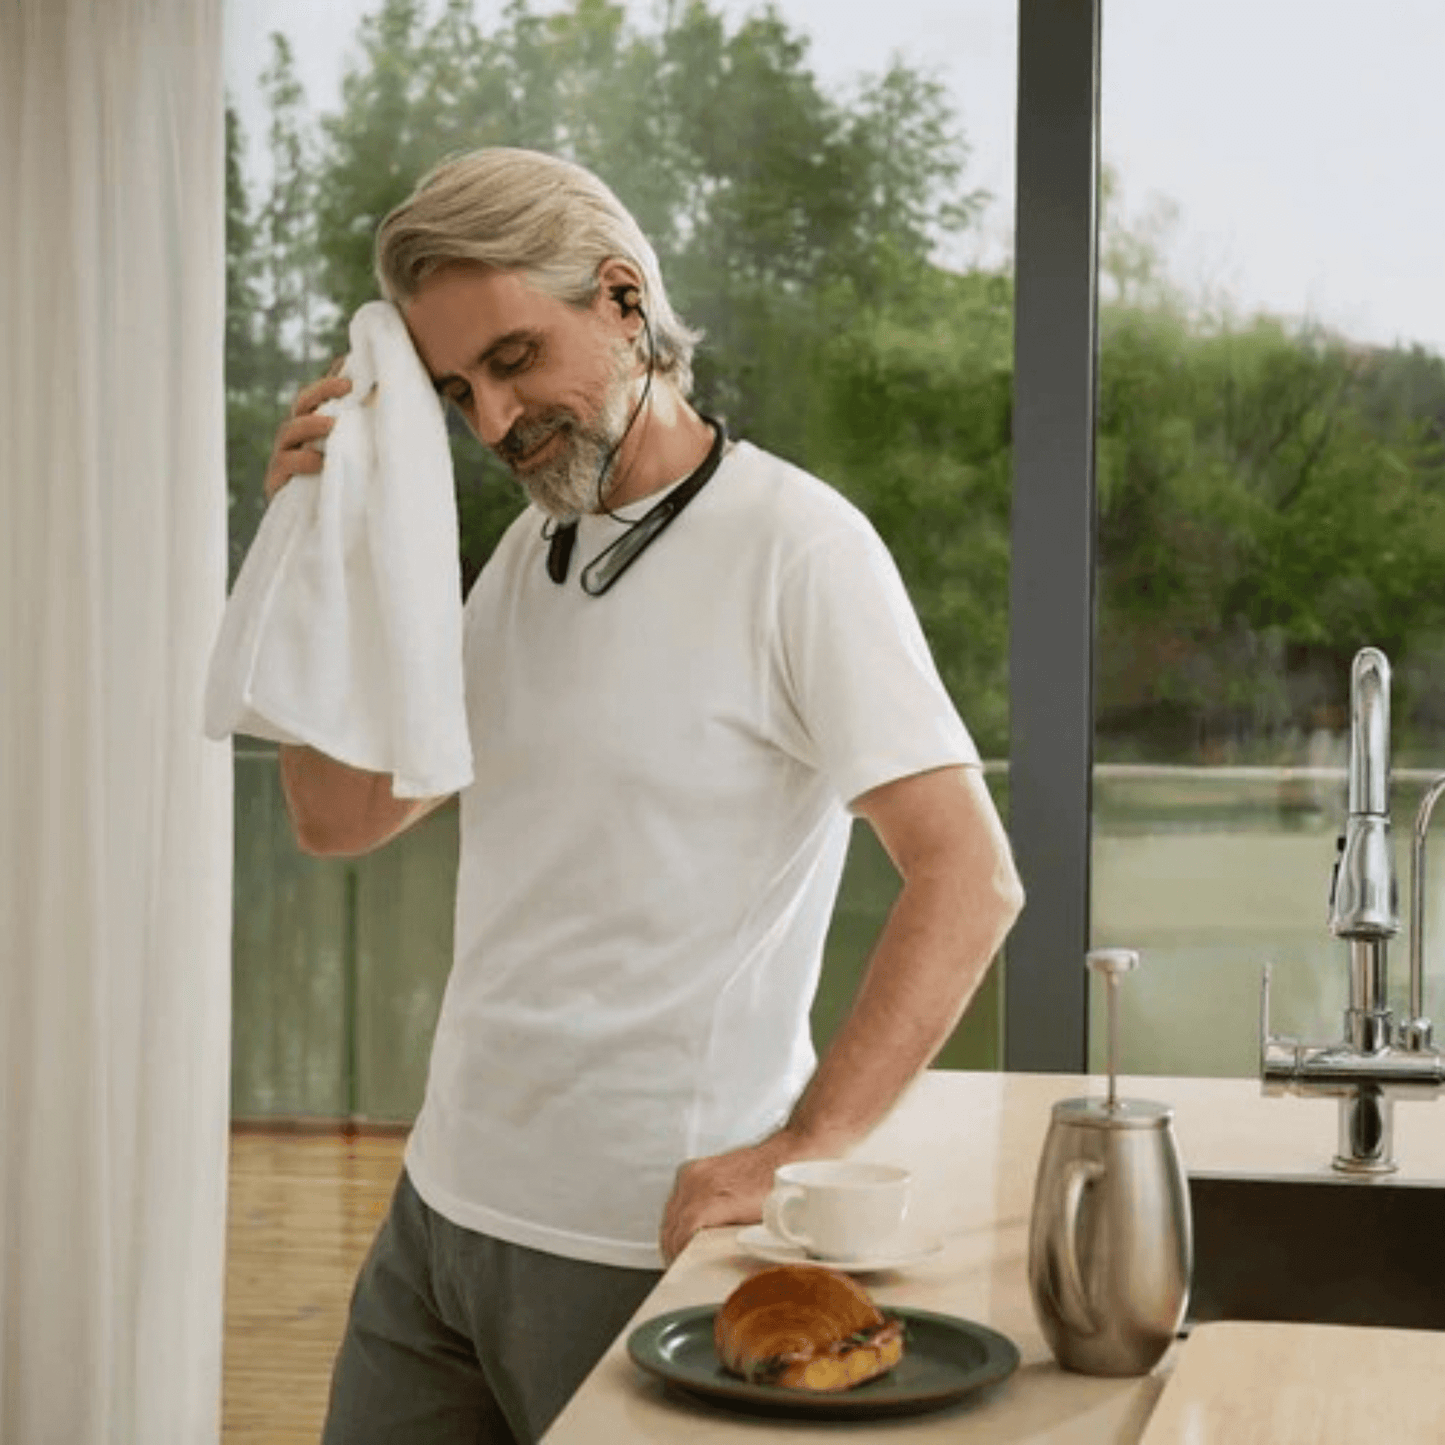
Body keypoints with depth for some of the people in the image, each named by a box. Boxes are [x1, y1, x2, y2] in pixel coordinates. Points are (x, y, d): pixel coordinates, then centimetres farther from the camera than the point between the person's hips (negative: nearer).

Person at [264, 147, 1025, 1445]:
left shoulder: (794, 548, -13)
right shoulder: (528, 551, 12)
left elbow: (971, 880, -19)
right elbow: (341, 816, 12)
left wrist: (800, 1151, -24)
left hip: (645, 1243, -7)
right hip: (444, 1203, 7)